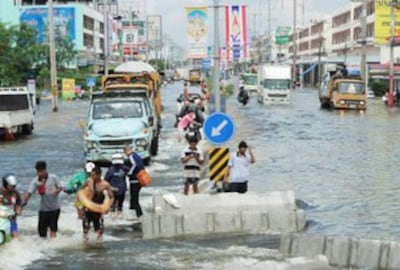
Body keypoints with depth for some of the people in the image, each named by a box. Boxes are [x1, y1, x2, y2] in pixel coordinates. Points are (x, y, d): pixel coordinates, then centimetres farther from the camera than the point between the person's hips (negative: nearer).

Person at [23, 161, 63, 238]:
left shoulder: (53, 178, -10)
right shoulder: (35, 181, -9)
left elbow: (60, 187, 0)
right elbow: (29, 193, -18)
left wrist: (56, 191, -23)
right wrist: (24, 202, -33)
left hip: (54, 207, -2)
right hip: (43, 208, 2)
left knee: (53, 227, 0)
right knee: (42, 229, 6)